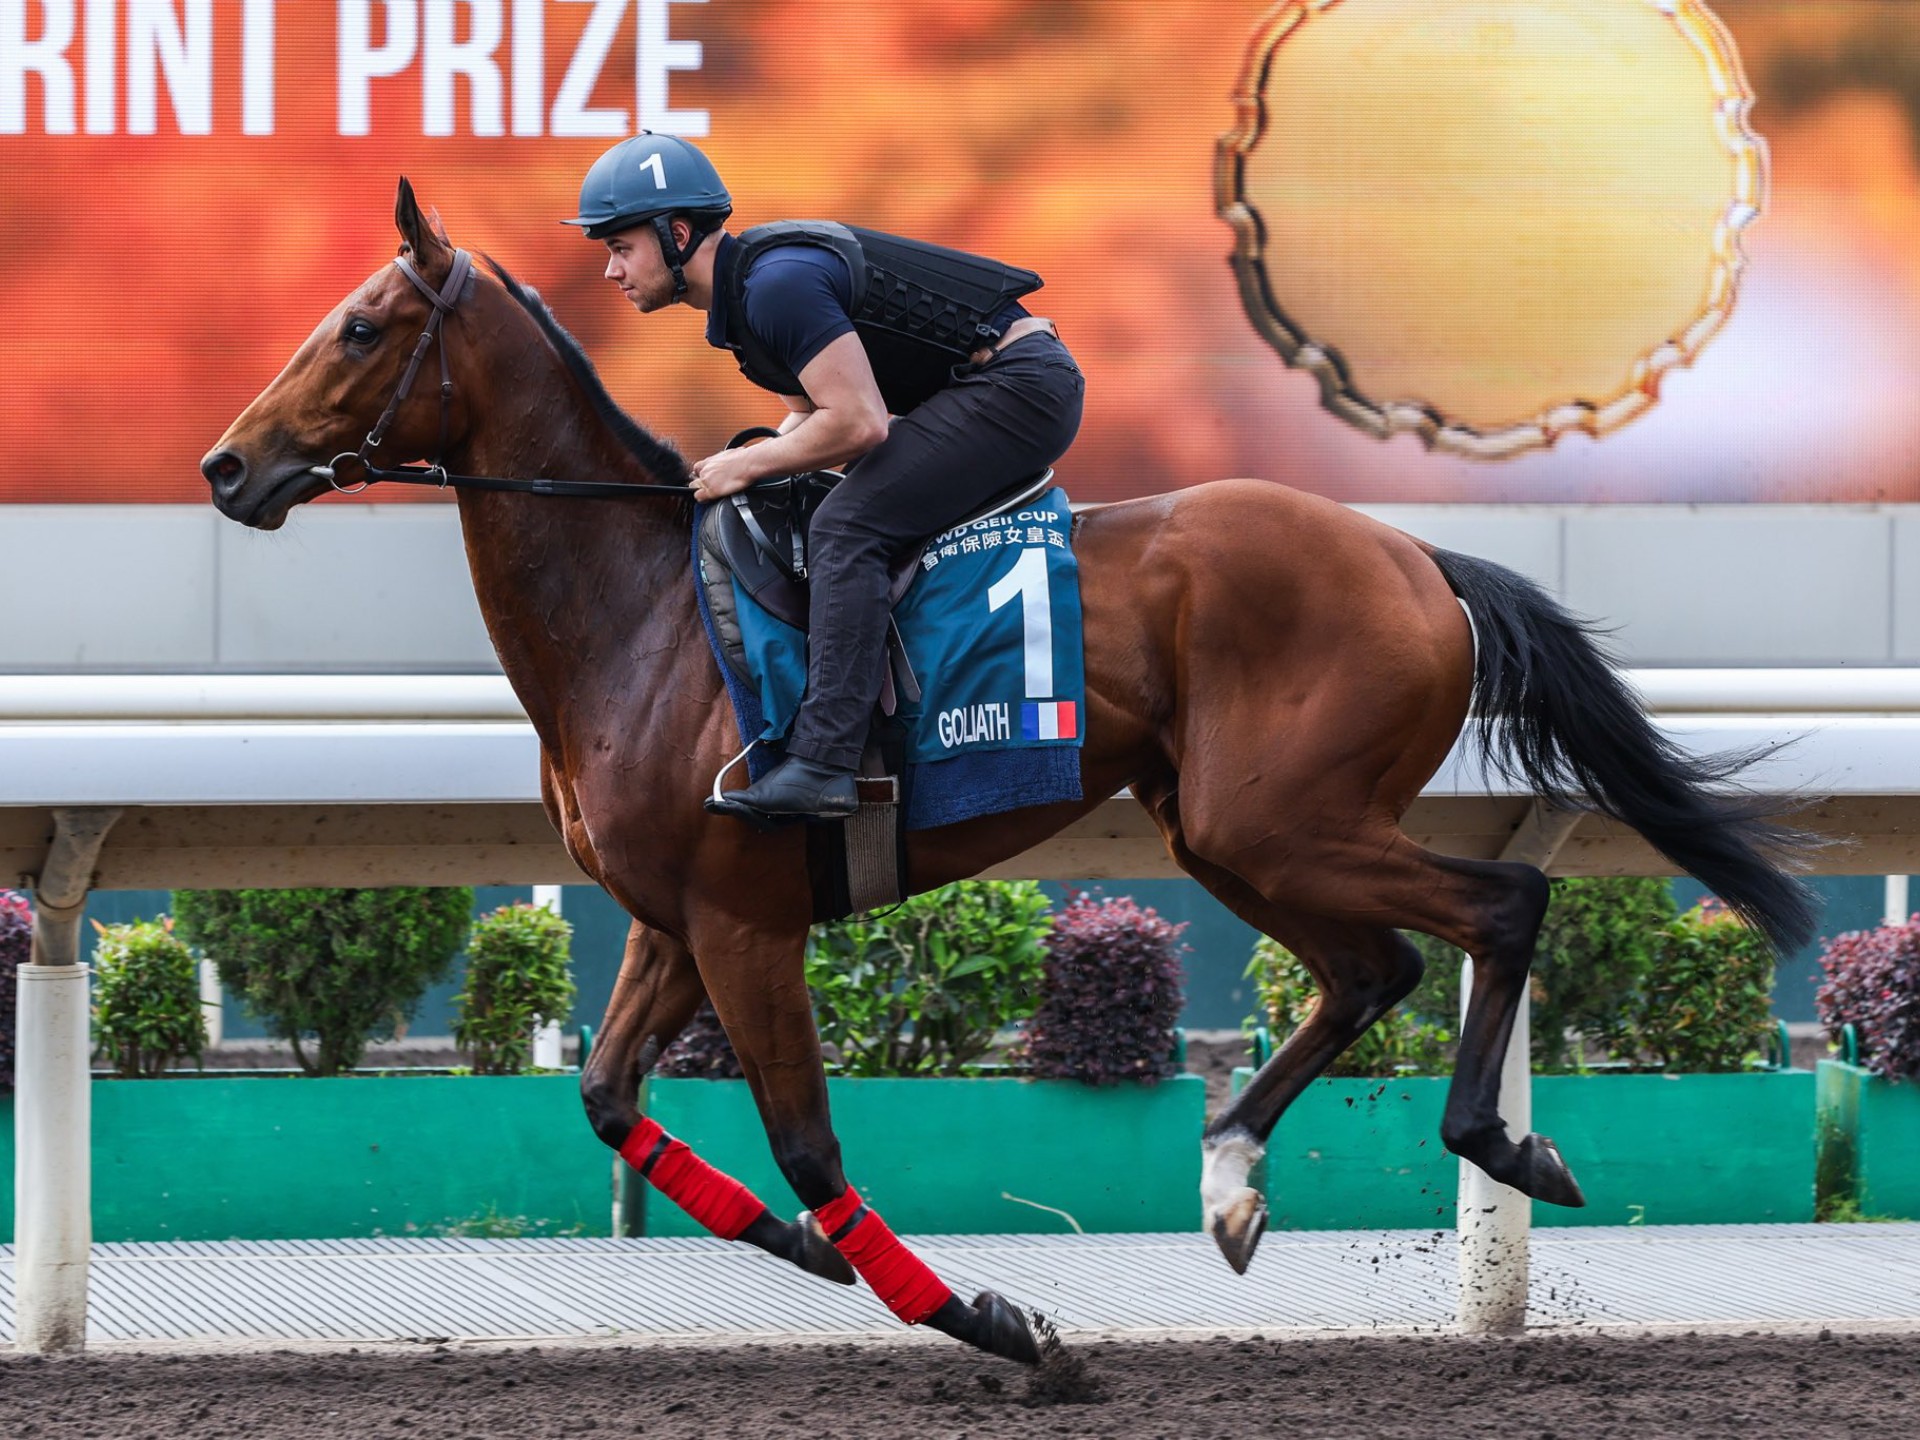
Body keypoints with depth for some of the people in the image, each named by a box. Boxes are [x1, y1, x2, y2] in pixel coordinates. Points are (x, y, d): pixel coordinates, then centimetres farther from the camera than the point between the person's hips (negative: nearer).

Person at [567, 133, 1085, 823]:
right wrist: (745, 461, 5)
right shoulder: (737, 291, 13)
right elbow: (813, 411, 24)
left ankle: (821, 762, -29)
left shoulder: (777, 283, -21)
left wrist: (748, 465, -11)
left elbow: (857, 422, -25)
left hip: (1018, 384, -11)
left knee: (847, 527, -20)